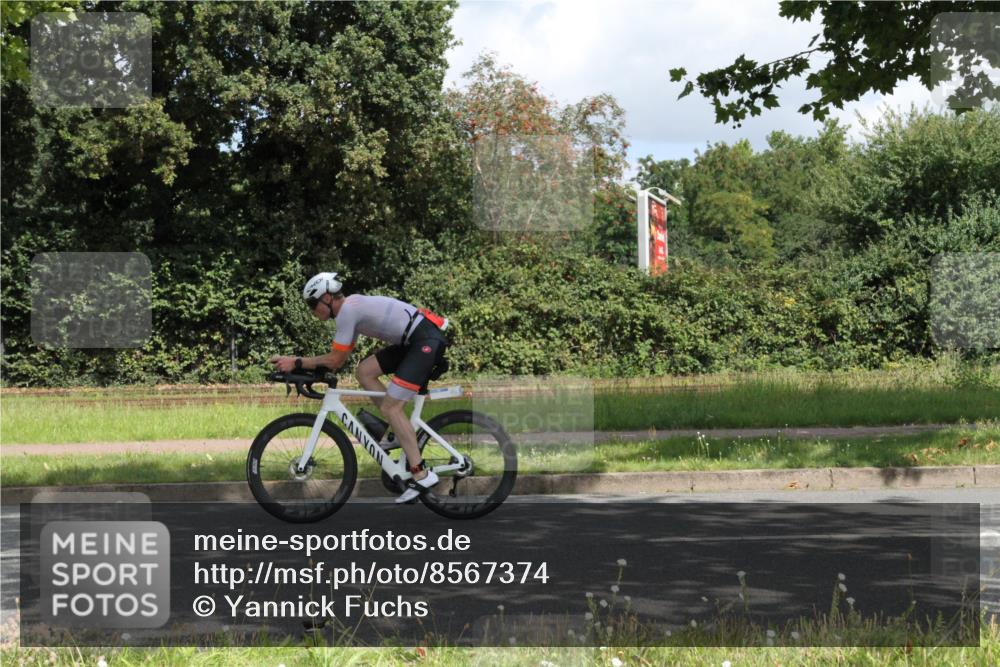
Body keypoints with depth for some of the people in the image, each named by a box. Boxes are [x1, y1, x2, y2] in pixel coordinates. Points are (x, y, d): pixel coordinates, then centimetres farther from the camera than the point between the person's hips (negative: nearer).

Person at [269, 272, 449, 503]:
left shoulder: (346, 310, -12)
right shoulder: (352, 307, 17)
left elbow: (335, 360, -12)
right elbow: (339, 359, 18)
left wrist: (296, 362, -7)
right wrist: (299, 364, 12)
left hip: (427, 341, -10)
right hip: (413, 340, 10)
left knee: (390, 407, -11)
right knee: (364, 371, 7)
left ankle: (421, 475, -13)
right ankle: (400, 429, 11)